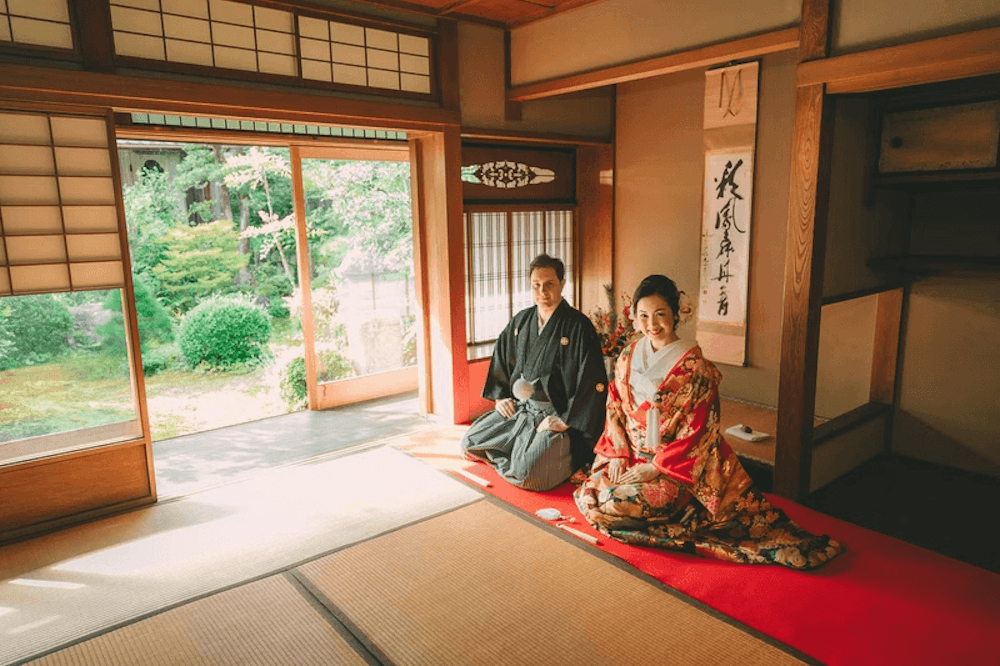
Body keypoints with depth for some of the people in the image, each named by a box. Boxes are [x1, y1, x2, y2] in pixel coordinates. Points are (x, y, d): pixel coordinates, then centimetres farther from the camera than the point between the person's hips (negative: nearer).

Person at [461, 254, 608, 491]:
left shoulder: (578, 326, -13)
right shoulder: (520, 322, 7)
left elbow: (594, 383, -18)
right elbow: (500, 358, 22)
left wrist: (566, 420, -19)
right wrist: (500, 397, 12)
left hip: (557, 415, -7)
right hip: (517, 408, 7)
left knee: (527, 473, -26)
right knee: (469, 444, 3)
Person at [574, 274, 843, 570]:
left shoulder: (693, 365, -14)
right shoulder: (629, 356, 4)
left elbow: (694, 430, -15)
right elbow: (615, 407, 7)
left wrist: (656, 468, -18)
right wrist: (618, 455, -4)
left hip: (676, 465, -6)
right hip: (630, 457, 7)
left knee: (619, 504, -24)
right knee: (588, 495, -10)